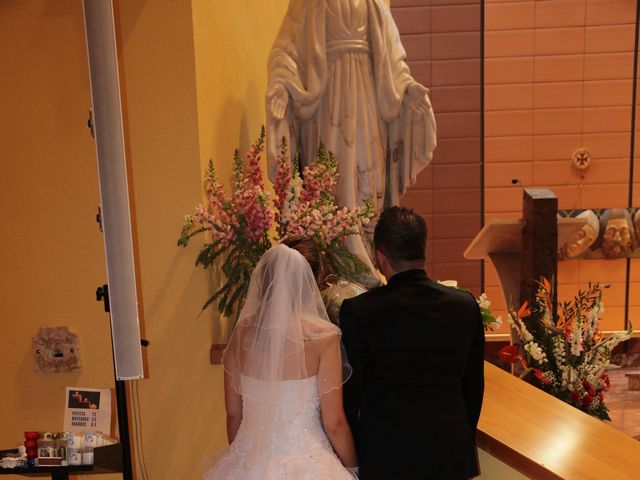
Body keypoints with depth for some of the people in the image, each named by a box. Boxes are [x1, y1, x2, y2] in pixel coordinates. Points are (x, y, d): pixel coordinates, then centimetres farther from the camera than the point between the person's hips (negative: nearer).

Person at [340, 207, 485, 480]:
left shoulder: (358, 311, -14)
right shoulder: (466, 305, -5)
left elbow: (349, 390, -7)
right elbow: (474, 386, 4)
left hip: (385, 458, -3)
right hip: (451, 455, 3)